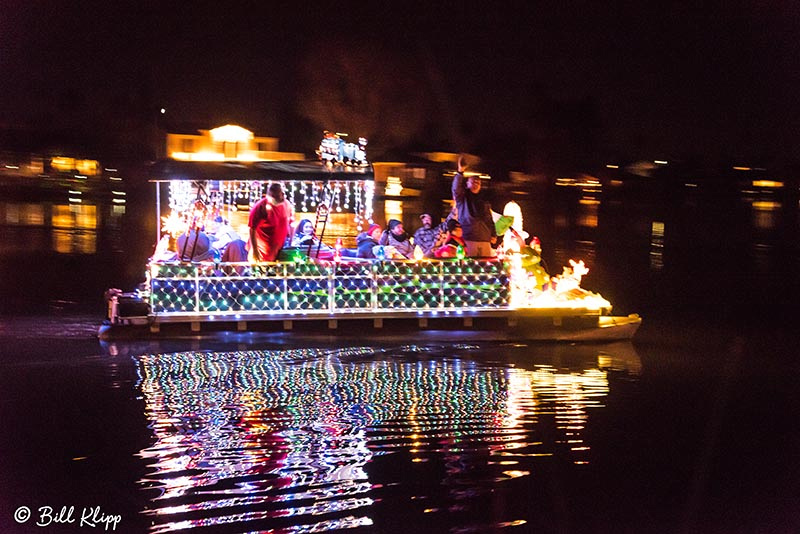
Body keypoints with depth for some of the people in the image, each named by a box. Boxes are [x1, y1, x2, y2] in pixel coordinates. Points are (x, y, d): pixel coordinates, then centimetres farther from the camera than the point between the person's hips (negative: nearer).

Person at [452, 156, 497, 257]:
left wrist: (494, 235, 12)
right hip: (468, 240, -4)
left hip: (485, 240, 4)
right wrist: (460, 172, -22)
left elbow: (490, 220, 23)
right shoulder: (462, 198, 11)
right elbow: (456, 188, -10)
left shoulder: (484, 201, 23)